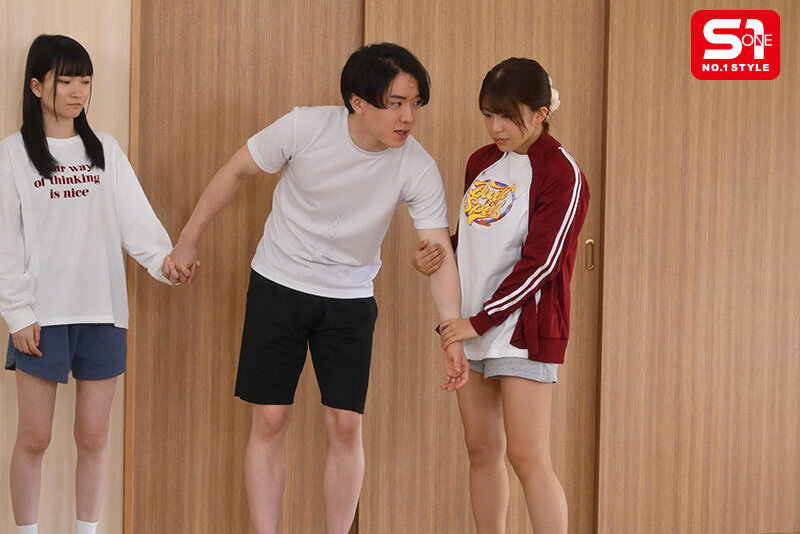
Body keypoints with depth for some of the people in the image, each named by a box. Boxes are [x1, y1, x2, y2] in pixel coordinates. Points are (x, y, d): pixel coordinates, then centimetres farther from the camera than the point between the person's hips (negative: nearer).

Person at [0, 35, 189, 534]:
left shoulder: (106, 150, 10)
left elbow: (135, 220, -1)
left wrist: (165, 260, -19)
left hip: (102, 312, 3)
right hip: (42, 316, -2)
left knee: (93, 437, 6)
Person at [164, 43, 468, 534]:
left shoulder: (418, 168, -17)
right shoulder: (305, 127, -19)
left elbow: (439, 252, -17)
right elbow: (236, 172, -4)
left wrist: (454, 336, -27)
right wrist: (188, 241, 2)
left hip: (350, 300, 1)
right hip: (278, 288, -1)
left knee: (346, 425, -2)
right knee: (270, 420, -2)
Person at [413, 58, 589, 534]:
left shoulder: (561, 173, -10)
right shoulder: (482, 162, 12)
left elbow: (539, 263, -16)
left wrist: (481, 320, -16)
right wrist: (436, 256, 1)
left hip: (524, 328, -7)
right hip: (470, 328, 7)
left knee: (527, 457, -9)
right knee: (482, 450, 9)